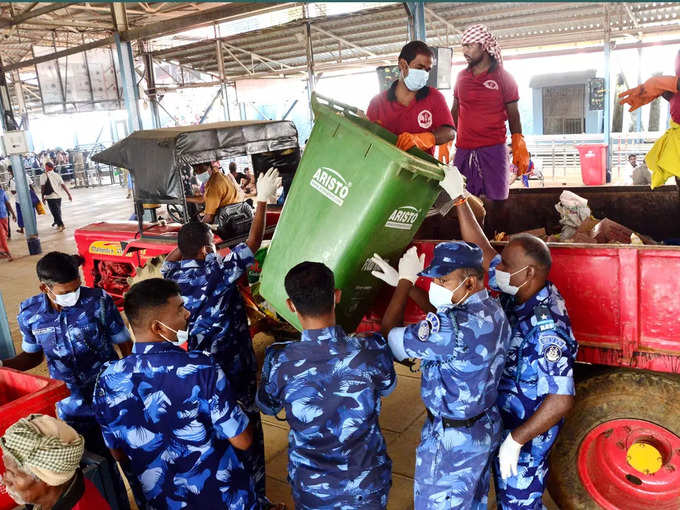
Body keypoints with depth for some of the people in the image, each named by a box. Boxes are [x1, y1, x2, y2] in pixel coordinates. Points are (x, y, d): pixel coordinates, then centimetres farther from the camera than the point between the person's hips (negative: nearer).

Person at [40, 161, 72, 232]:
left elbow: (42, 187, -9)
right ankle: (58, 224, 30)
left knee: (55, 211, -2)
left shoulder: (44, 176, -5)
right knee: (58, 211, 17)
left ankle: (61, 225, -11)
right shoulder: (57, 175, 8)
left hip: (50, 197, -5)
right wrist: (69, 194, 3)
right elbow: (63, 185, 2)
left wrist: (43, 197, 0)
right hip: (58, 196, 5)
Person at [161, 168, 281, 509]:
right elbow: (253, 243, -17)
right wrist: (263, 201, -13)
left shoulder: (176, 275, -5)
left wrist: (189, 240, 12)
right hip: (233, 366, -6)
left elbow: (171, 258, 19)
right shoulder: (219, 273, -21)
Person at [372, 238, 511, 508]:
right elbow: (442, 313, 12)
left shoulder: (454, 327, -35)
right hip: (488, 428, 9)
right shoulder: (491, 309, -6)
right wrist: (406, 285, 7)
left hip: (452, 440, -8)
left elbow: (391, 338, -23)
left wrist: (405, 281, -14)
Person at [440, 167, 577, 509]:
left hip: (527, 430, -8)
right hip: (507, 415, 8)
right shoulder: (520, 293, -9)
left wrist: (515, 440, -27)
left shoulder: (546, 327, -34)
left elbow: (561, 400, -34)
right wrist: (459, 198, -4)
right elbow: (481, 250, -2)